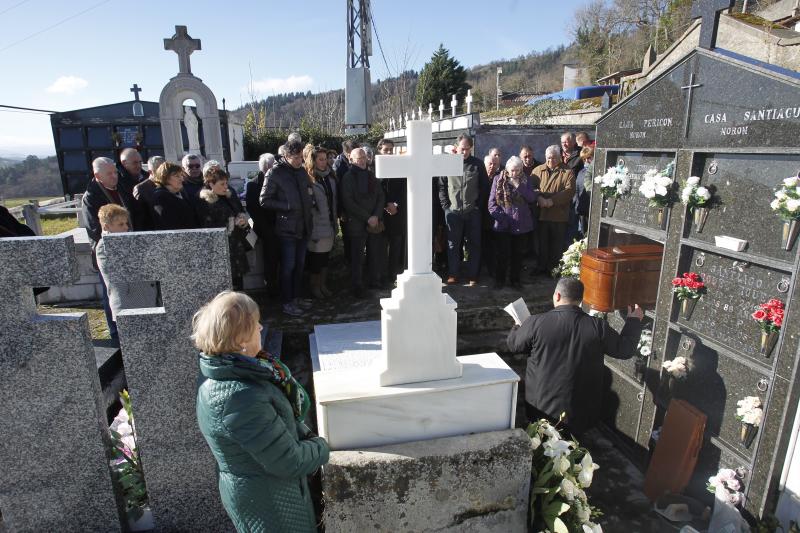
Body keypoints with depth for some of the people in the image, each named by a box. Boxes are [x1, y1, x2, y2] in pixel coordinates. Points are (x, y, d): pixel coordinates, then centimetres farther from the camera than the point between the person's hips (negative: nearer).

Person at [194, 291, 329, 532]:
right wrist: (321, 448, -11)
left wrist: (305, 434, -5)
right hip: (267, 502, -8)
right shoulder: (240, 398, -37)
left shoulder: (220, 372, -8)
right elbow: (289, 463, -28)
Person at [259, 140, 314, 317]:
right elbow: (264, 200, -9)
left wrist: (308, 205, 5)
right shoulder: (275, 173, -9)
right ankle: (287, 302, 12)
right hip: (287, 228, -6)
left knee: (300, 265, 14)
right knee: (288, 267, 1)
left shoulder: (302, 171, 10)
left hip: (304, 227, 6)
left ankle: (296, 297, 27)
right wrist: (287, 206, -15)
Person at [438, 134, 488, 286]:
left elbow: (485, 187, 8)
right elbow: (441, 185, 4)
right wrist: (445, 205, -2)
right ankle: (453, 275, 14)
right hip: (452, 211, 0)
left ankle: (472, 276, 14)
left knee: (473, 245, 5)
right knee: (453, 245, 5)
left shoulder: (478, 164, 4)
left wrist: (479, 204, 1)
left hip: (472, 211, 1)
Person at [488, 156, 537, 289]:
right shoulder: (498, 179, -1)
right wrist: (500, 217, -12)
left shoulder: (524, 180, 5)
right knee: (502, 253, 1)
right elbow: (492, 202, -3)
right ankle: (499, 279, 17)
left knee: (517, 253, 9)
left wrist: (519, 186, -13)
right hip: (503, 224, -2)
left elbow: (532, 198, -3)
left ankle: (515, 279, 23)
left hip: (520, 224, 2)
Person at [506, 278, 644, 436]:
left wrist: (517, 328, 24)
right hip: (580, 413, 1)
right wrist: (634, 321, 18)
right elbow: (625, 349, 1)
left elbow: (514, 345, 0)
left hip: (541, 408, -1)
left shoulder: (535, 323, -17)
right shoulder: (598, 327, -13)